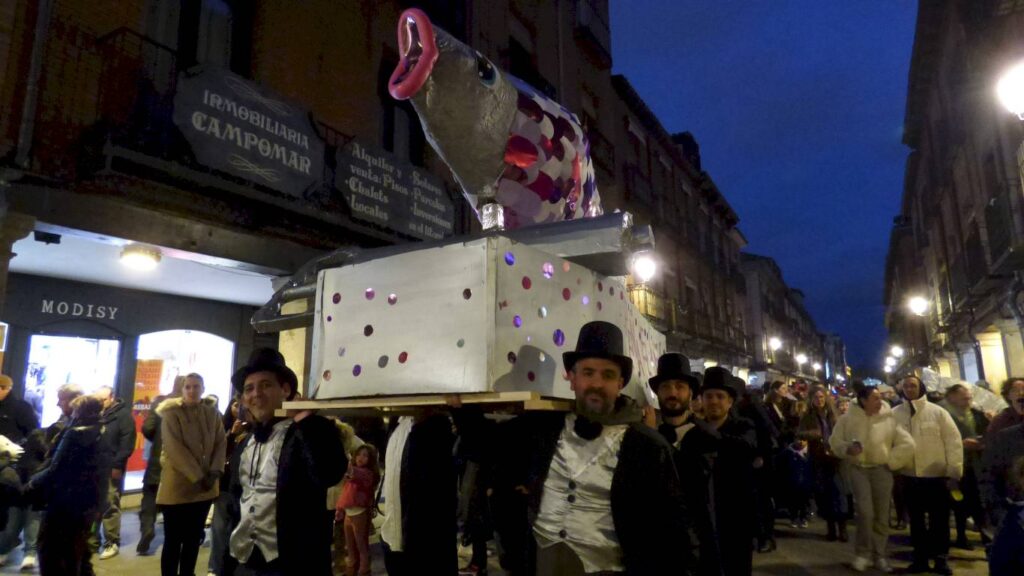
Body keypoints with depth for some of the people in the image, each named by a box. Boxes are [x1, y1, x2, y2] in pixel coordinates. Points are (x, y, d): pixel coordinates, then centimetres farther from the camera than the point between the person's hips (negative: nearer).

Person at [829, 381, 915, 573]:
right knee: (865, 511, -15)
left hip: (881, 469, 2)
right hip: (858, 468, -2)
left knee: (882, 515, 7)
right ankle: (862, 552, 5)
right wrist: (847, 449, -13)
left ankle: (879, 555, 23)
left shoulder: (888, 418, -4)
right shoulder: (849, 418, -4)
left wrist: (891, 460, -4)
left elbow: (908, 444, -1)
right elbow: (835, 440, 5)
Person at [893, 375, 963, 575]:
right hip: (910, 476, 2)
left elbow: (953, 442, -5)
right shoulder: (895, 414, -2)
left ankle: (941, 558, 23)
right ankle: (920, 558, 25)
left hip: (938, 475, -1)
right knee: (916, 519, 13)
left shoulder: (938, 412, -4)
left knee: (939, 519, 8)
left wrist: (954, 473, -8)